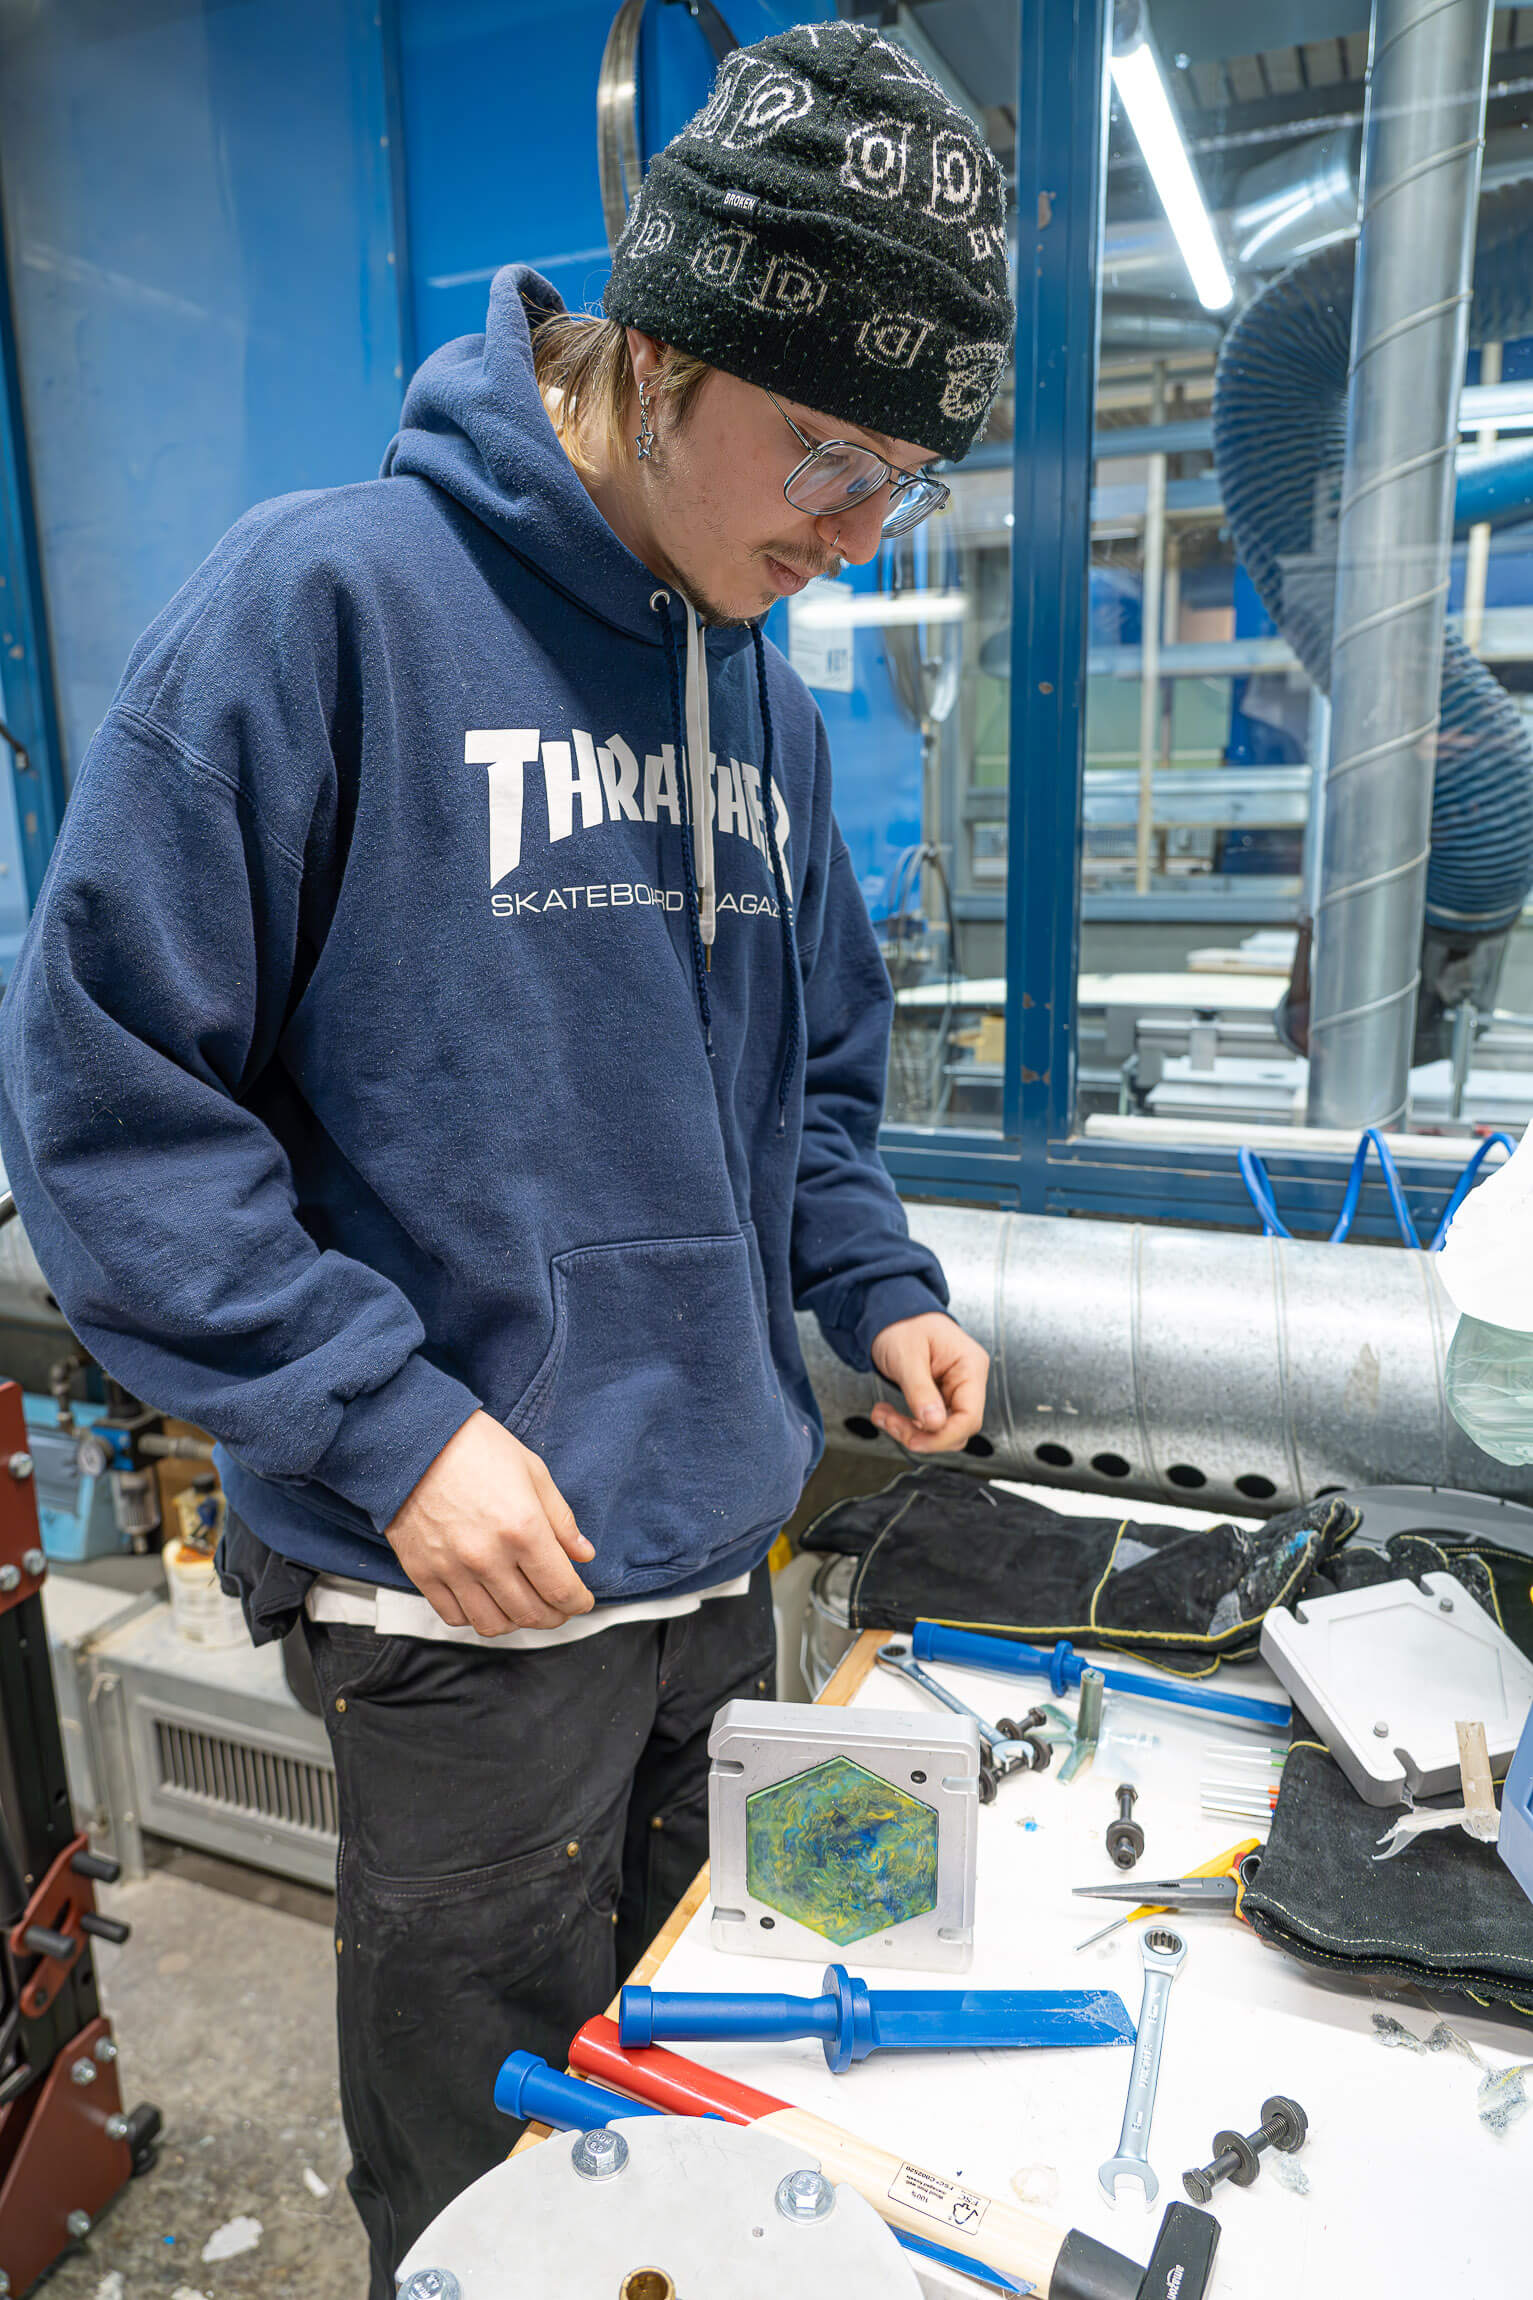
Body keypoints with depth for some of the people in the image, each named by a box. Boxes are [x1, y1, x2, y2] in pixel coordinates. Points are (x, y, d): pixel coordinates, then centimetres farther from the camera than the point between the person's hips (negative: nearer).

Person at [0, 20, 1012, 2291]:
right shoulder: (328, 602, -15)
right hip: (466, 1589, -6)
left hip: (724, 1545, 7)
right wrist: (389, 1423, -20)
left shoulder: (770, 692, 6)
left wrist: (876, 1285, 1)